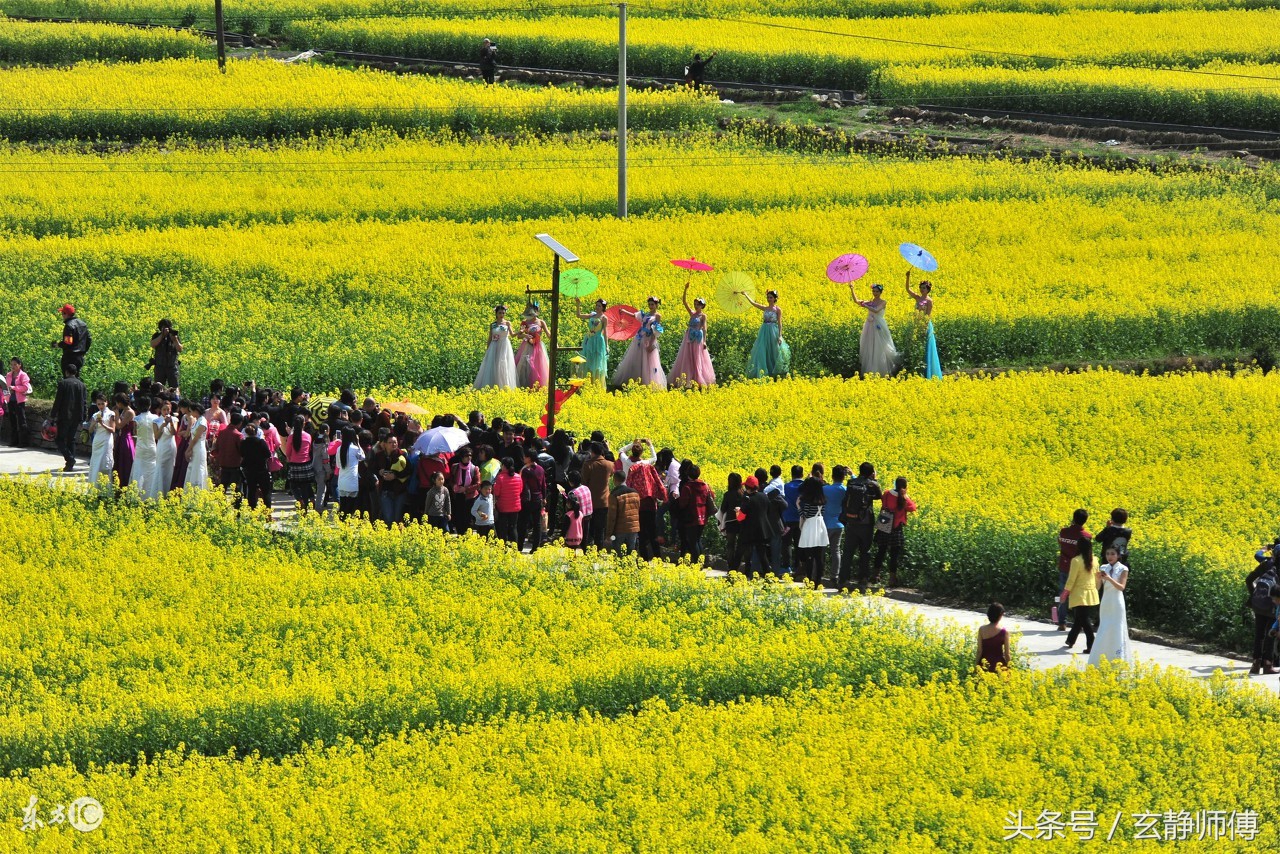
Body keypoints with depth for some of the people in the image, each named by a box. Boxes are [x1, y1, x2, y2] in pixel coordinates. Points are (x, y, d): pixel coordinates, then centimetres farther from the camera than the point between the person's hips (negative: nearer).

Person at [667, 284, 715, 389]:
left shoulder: (703, 316, -5)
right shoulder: (692, 313, 9)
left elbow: (704, 328, -10)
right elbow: (685, 302, 3)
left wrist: (704, 341, -18)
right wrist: (686, 290, -6)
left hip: (698, 338, -6)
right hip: (689, 339, 6)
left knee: (697, 359, -1)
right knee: (687, 359, 7)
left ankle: (699, 380, 6)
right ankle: (687, 381, 13)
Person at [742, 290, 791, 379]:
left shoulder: (778, 309, -3)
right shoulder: (765, 308, 10)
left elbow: (779, 323, -6)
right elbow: (753, 303, 10)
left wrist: (780, 336, -13)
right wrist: (745, 295, 6)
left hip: (773, 331, -5)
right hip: (764, 332, 5)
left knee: (774, 352, -3)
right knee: (762, 352, 0)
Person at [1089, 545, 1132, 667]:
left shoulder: (1123, 569, -5)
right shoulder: (1103, 568, 6)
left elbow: (1121, 587, -15)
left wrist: (1109, 579, -28)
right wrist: (1099, 578, -17)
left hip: (1116, 603, -4)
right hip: (1106, 601, 4)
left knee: (1117, 629, -4)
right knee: (1103, 631, 5)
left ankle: (1119, 660, -1)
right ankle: (1103, 660, 9)